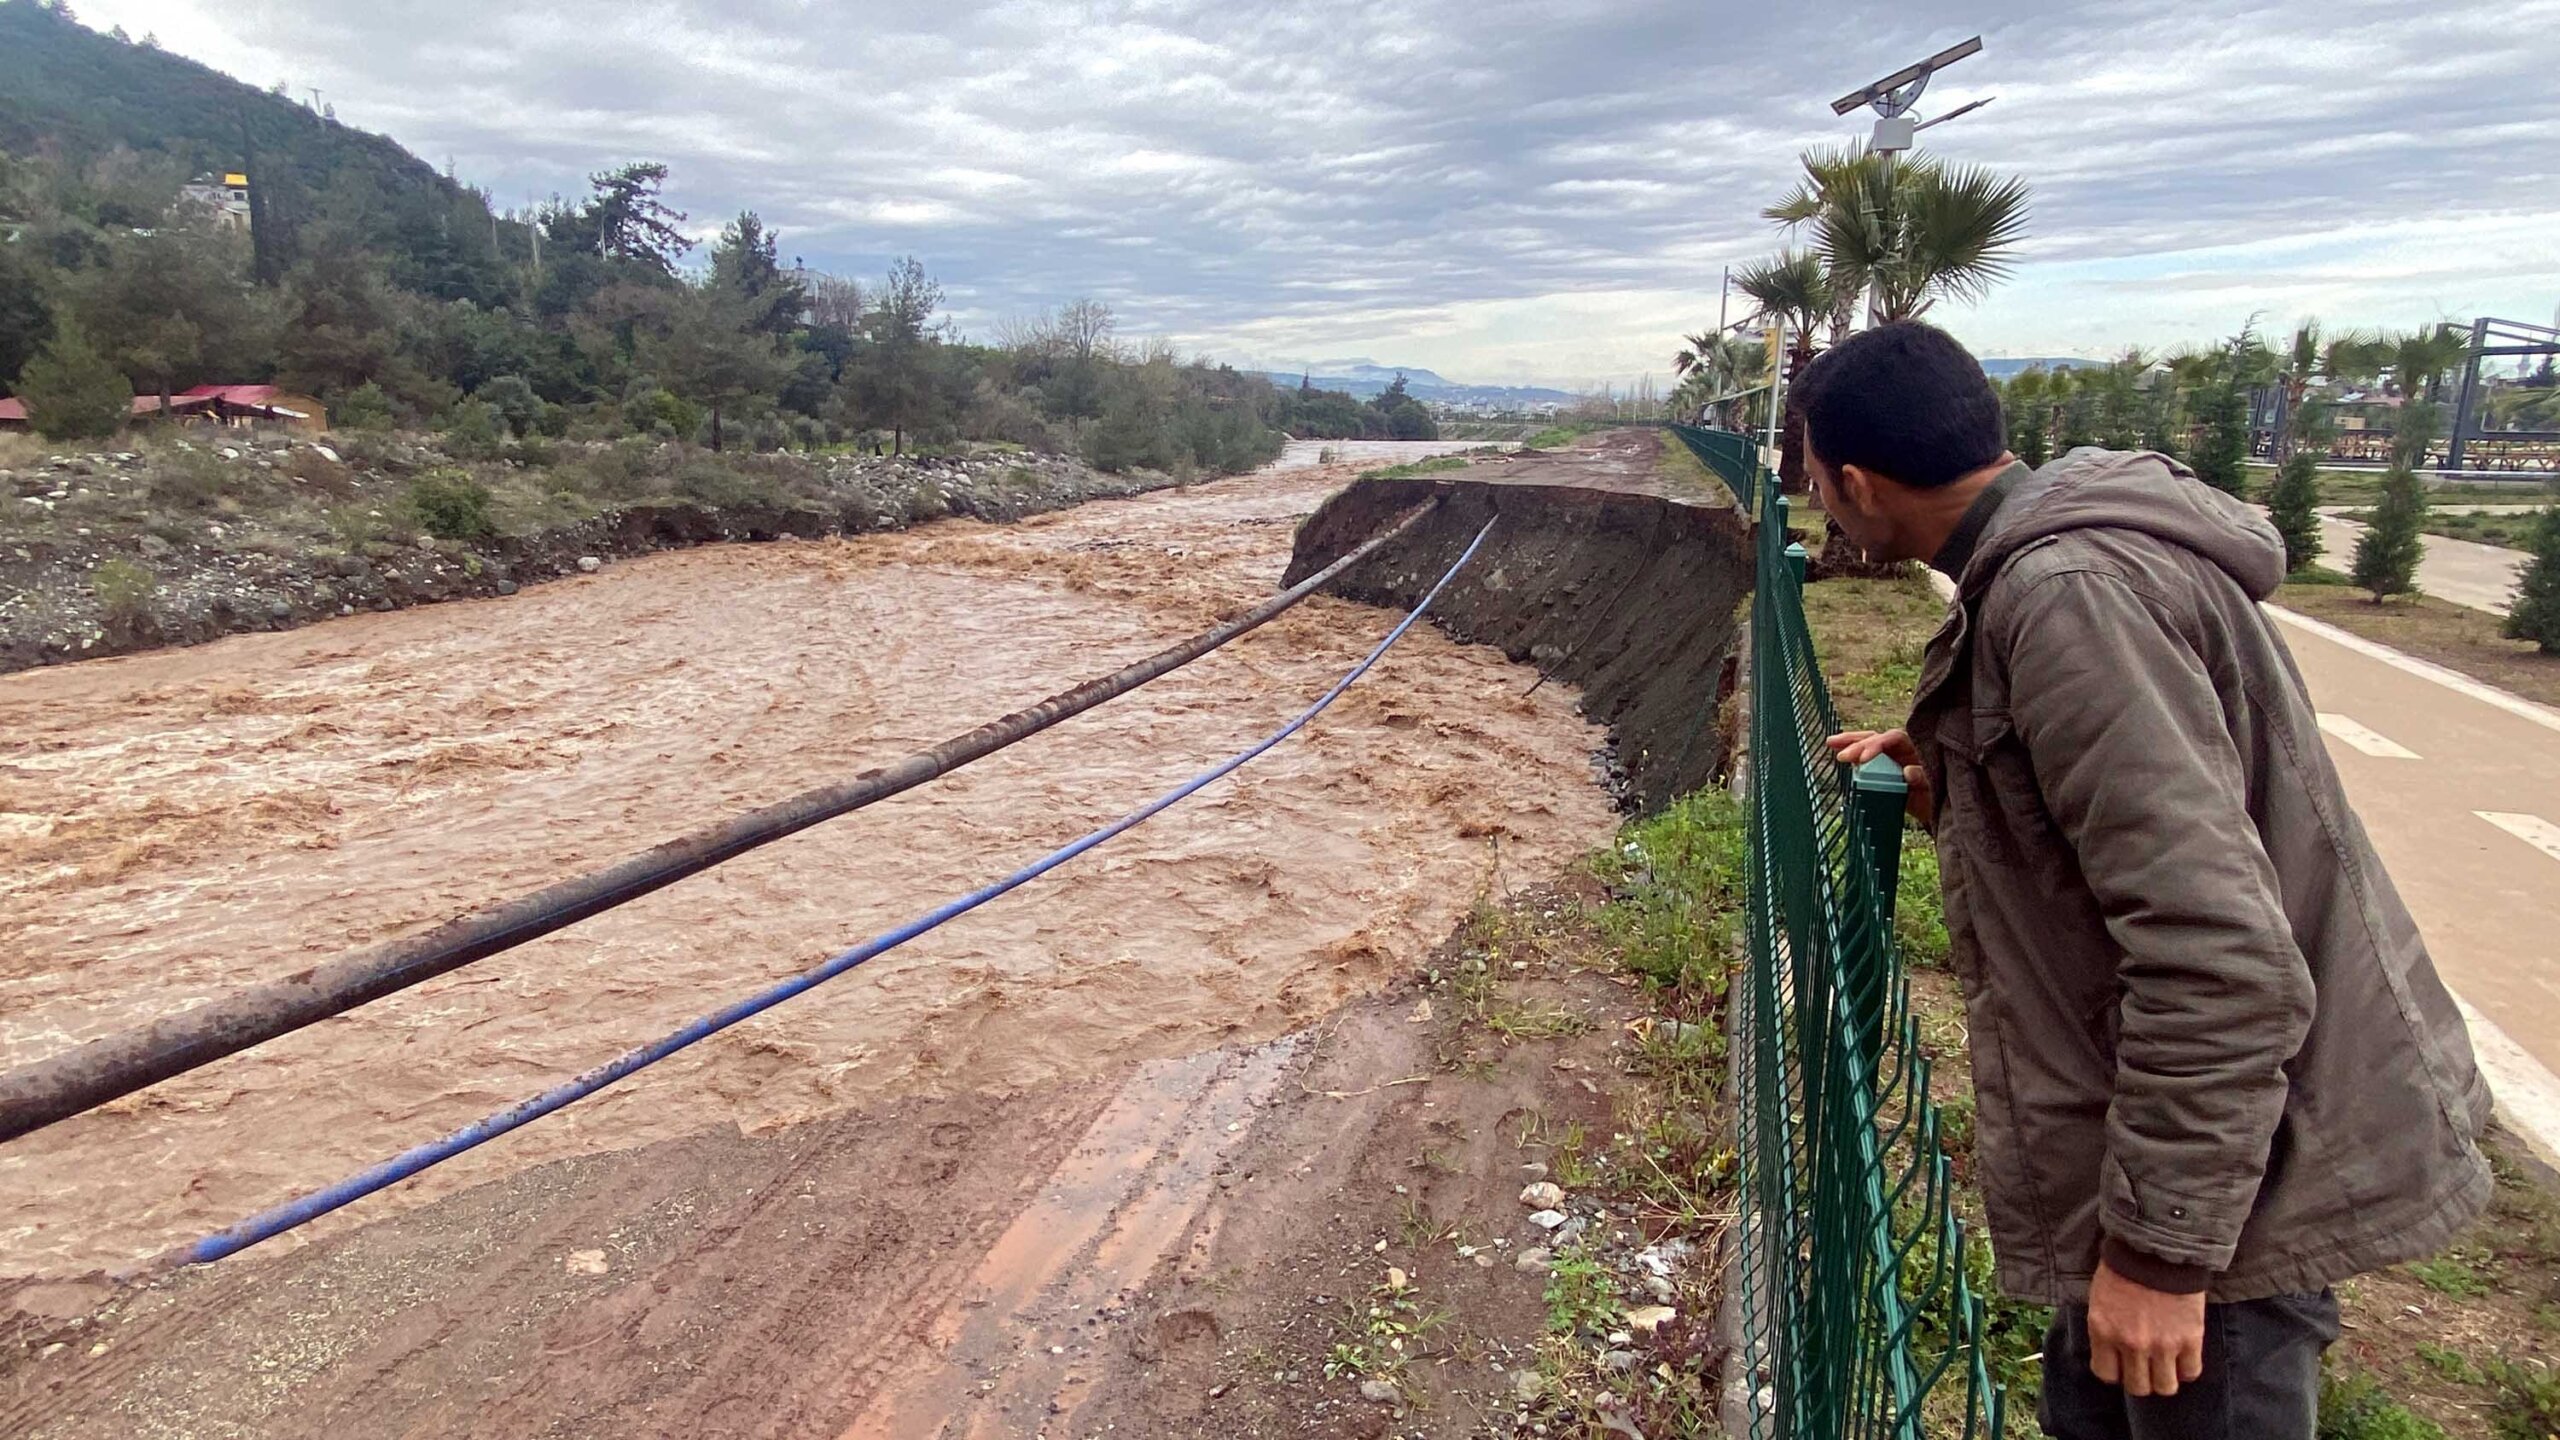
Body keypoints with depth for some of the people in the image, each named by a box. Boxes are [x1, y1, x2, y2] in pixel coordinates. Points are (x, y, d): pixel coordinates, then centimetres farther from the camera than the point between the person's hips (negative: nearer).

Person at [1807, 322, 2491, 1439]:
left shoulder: (2067, 593, -27)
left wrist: (2159, 1247, -24)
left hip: (2238, 1168, -10)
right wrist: (1951, 781, 7)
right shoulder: (2086, 537, 5)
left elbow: (2219, 958, -31)